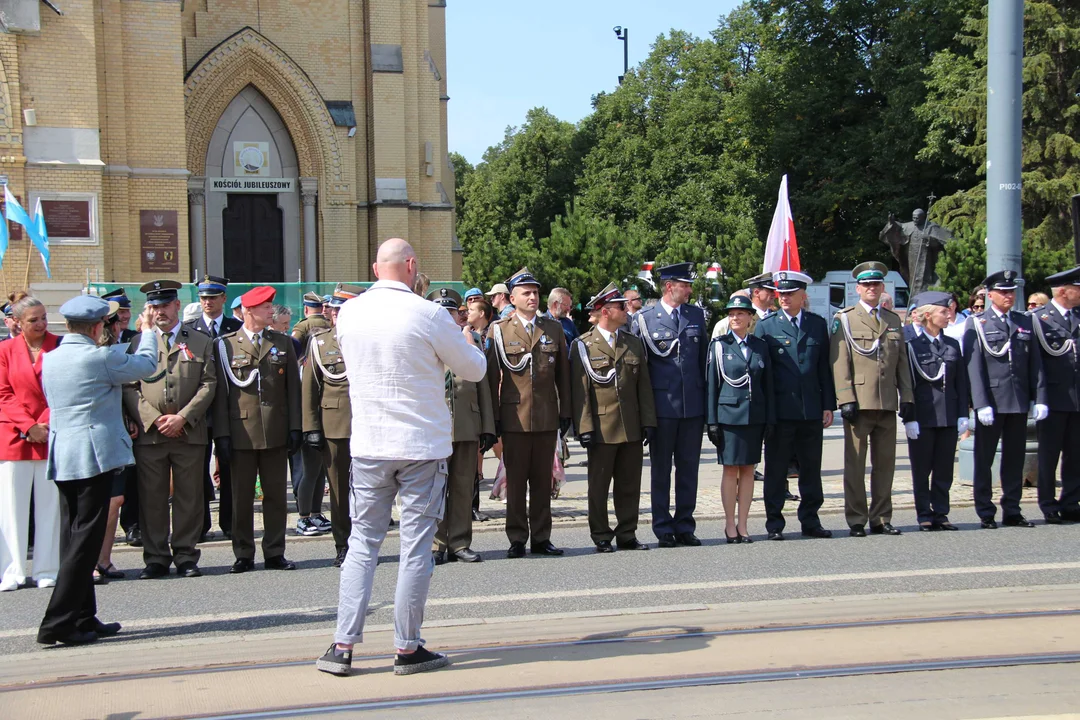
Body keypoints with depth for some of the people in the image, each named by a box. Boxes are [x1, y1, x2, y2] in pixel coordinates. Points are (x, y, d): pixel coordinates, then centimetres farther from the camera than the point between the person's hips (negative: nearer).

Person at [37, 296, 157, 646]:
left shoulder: (49, 359, 10)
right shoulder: (101, 357, -12)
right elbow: (147, 365, 2)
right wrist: (148, 332, 19)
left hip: (61, 457, 8)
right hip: (95, 455, -8)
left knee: (73, 538, 12)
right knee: (86, 538, -5)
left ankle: (83, 618, 18)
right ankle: (59, 623, -7)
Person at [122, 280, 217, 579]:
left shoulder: (201, 342, 10)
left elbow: (208, 384, 2)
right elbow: (130, 387, 4)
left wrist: (183, 417, -9)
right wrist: (154, 419, -9)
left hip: (190, 433, 0)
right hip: (149, 434, 0)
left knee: (189, 498, 3)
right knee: (152, 499, 2)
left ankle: (186, 556, 12)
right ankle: (156, 558, 11)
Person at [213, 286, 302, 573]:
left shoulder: (283, 343, 11)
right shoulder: (225, 345, 3)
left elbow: (293, 389, 9)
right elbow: (220, 391, 0)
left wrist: (295, 428, 2)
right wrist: (222, 434, -6)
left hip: (276, 433, 2)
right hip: (241, 433, -2)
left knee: (276, 495, 7)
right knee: (241, 497, 4)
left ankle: (275, 553, 15)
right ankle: (244, 555, 14)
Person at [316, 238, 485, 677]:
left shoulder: (348, 313, 1)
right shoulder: (428, 315, -12)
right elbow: (474, 370, 0)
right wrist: (466, 340, 22)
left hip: (367, 446, 4)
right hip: (422, 444, -4)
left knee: (362, 542, 11)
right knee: (416, 545, 4)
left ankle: (342, 646, 10)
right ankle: (408, 649, 10)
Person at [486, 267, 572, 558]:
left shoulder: (554, 329, 10)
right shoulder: (498, 331, 2)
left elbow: (563, 374, 11)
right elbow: (492, 376, 1)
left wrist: (565, 412, 7)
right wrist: (494, 417, -4)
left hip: (547, 417, 2)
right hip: (514, 417, -2)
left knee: (543, 481, 7)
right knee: (515, 481, 3)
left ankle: (541, 538, 16)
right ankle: (517, 539, 11)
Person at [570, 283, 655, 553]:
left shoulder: (634, 344, 12)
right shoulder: (583, 345, -1)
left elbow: (644, 386, 12)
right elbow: (579, 390, -5)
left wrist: (648, 422, 4)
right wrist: (584, 427, -12)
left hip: (631, 428, 4)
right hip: (601, 427, -4)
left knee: (630, 485, 8)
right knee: (599, 485, 4)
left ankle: (627, 535, 17)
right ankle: (601, 537, 14)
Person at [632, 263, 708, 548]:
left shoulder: (697, 315, 10)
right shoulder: (644, 319, -2)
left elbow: (704, 359, 14)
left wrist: (706, 398, 10)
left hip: (693, 404, 3)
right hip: (662, 405, -3)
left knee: (688, 467, 8)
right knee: (660, 469, 5)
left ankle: (685, 526, 17)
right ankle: (663, 529, 13)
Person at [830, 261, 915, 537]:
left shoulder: (894, 320, 16)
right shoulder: (844, 319, 3)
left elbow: (903, 363, 16)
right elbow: (839, 363, -4)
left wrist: (907, 399, 8)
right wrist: (846, 400, -12)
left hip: (888, 404, 4)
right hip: (859, 403, -4)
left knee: (885, 463, 8)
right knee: (855, 464, 0)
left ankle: (881, 519, 16)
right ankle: (857, 520, 7)